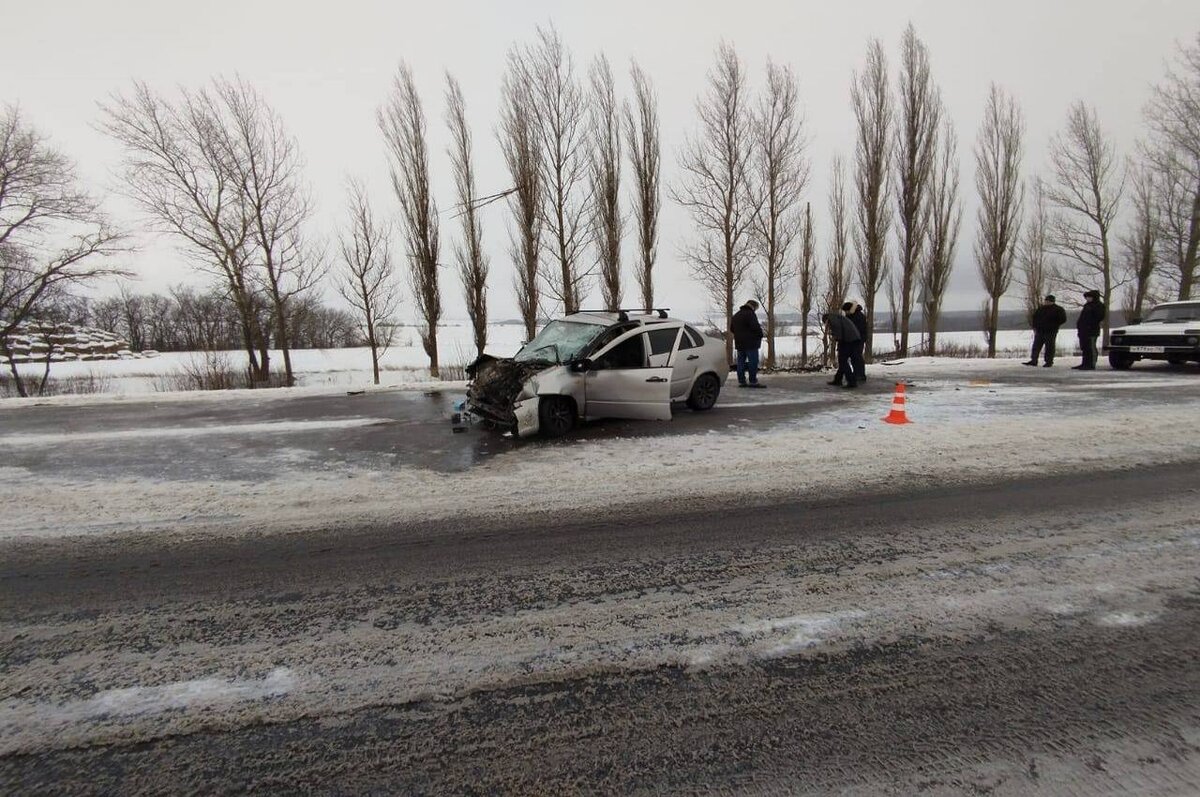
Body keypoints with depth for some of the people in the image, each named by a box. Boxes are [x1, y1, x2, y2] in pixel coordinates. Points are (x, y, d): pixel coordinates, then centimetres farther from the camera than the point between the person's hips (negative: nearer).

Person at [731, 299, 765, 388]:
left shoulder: (736, 315, 17)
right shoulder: (750, 314, -11)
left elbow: (731, 328, 21)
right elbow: (755, 327, -19)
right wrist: (760, 334, -4)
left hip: (739, 343, 8)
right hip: (750, 342, -8)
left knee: (741, 361, 9)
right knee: (753, 361, -5)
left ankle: (741, 381, 9)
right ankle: (753, 381, -7)